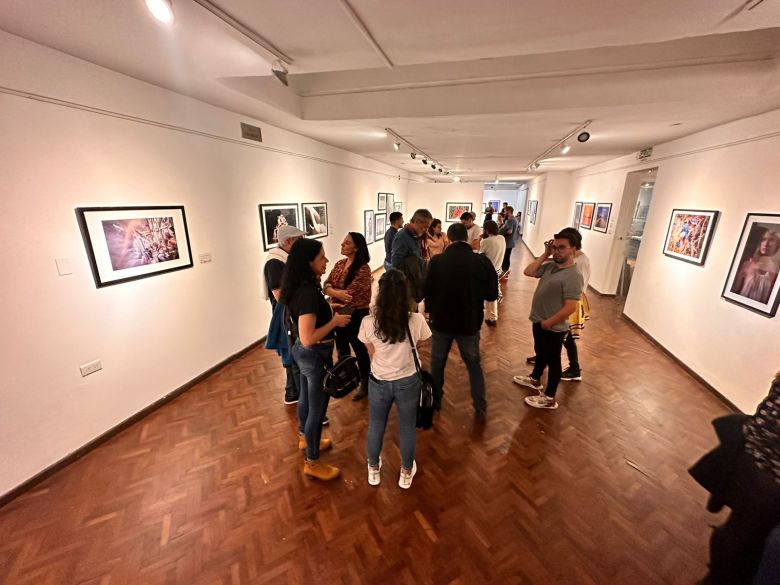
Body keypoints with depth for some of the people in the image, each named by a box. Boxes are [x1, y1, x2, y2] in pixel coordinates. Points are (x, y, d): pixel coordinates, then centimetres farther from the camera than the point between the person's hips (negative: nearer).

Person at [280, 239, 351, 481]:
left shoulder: (301, 287, -1)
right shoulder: (308, 293, -31)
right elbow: (308, 338, -32)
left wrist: (329, 310, 8)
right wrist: (335, 321, -23)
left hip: (303, 352, 9)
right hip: (315, 356, -9)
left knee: (306, 399, 28)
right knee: (317, 408, 9)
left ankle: (305, 438, 52)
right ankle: (312, 463, 30)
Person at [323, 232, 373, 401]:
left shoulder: (363, 269, -20)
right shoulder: (339, 264, 3)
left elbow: (349, 294, -26)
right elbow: (326, 286, -2)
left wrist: (332, 291, -10)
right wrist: (339, 293, -23)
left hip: (356, 315, -7)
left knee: (359, 350, 9)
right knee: (342, 349, 22)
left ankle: (365, 384, 31)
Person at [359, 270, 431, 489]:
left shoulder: (369, 323, -20)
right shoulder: (417, 320, -21)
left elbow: (372, 354, -4)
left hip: (379, 382, 1)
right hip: (408, 382, 0)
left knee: (376, 426, 24)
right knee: (407, 428, 23)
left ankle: (373, 470, 47)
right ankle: (406, 473, 45)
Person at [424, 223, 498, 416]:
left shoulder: (437, 261, -14)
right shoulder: (482, 261, -14)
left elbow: (427, 292, -7)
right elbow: (492, 294, -6)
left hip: (441, 321, 0)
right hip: (469, 323, 0)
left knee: (437, 362, 20)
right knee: (474, 364, 20)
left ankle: (434, 400, 36)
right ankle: (480, 406, 25)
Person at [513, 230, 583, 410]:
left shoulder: (573, 275, -23)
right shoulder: (550, 266, 2)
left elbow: (570, 308, -26)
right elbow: (528, 272, -1)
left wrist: (548, 322, -18)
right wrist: (545, 255, -5)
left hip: (553, 328, -8)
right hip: (539, 322, 8)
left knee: (553, 360, 8)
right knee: (540, 353, 27)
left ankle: (549, 398, 24)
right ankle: (535, 379, 49)